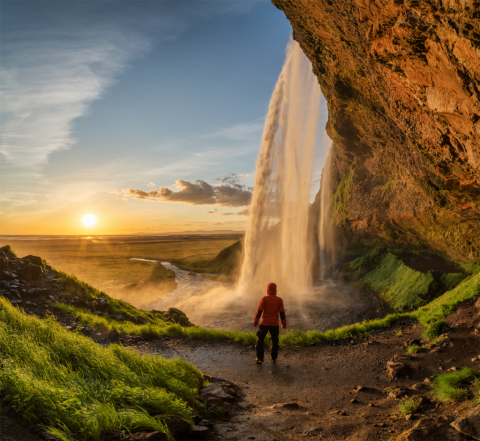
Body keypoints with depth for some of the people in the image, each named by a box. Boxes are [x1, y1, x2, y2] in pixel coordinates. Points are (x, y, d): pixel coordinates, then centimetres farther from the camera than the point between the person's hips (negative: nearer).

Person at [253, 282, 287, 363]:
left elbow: (259, 311, -9)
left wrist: (255, 321, 2)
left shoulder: (264, 299, -9)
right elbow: (282, 313, -2)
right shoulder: (279, 300, -4)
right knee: (275, 341, 18)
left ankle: (259, 358, 5)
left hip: (264, 323, -2)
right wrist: (284, 324, 9)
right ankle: (273, 358, 24)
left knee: (260, 340, 9)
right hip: (274, 324, 2)